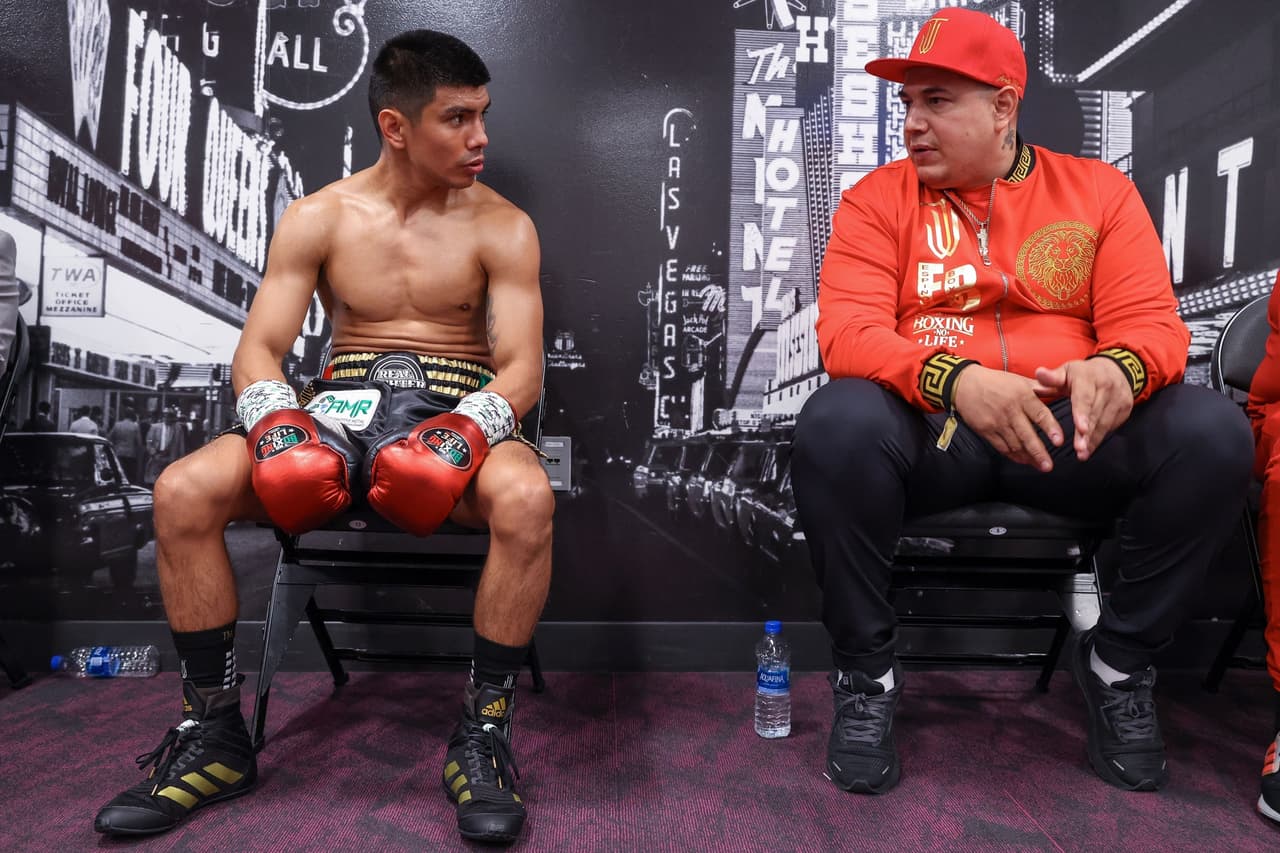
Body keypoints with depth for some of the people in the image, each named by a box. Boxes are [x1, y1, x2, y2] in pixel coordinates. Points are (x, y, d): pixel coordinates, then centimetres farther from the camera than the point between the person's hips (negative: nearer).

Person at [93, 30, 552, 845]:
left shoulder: (502, 227, 2)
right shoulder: (318, 218, 7)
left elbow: (522, 368, -5)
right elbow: (259, 349, 2)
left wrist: (462, 433, -26)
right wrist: (277, 424, -20)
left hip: (456, 411, -2)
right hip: (340, 410, 2)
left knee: (526, 497, -37)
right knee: (182, 491, -21)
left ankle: (484, 734, -18)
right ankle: (216, 733, -4)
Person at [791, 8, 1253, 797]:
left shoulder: (1100, 191, 10)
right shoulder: (877, 199, 4)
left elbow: (1152, 321, 2)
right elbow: (847, 331, -11)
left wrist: (1117, 369, -25)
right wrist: (956, 380, -30)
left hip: (1068, 429, 2)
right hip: (927, 425, -2)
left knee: (1212, 431, -23)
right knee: (839, 422, -33)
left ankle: (1120, 662, 1)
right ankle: (867, 672, -11)